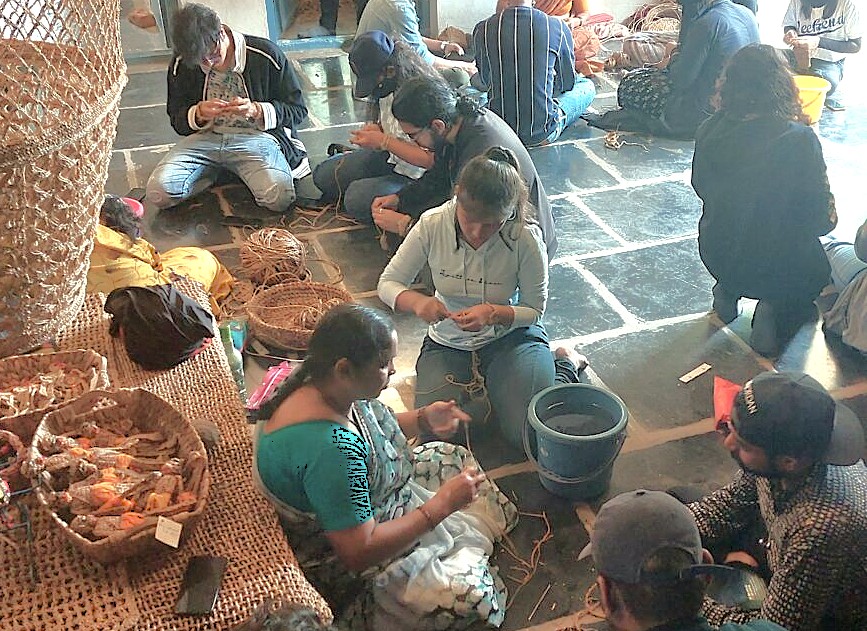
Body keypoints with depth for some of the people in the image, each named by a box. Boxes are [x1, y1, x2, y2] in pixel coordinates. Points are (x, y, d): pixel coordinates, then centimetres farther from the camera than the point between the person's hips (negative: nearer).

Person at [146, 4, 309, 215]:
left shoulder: (266, 55, -8)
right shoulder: (182, 63, 2)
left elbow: (297, 110, -2)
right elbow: (177, 120, 11)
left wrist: (256, 110, -20)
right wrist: (198, 114, -13)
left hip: (256, 136, -3)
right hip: (205, 137, 3)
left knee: (278, 198, -34)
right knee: (158, 193, -21)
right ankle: (216, 172, 7)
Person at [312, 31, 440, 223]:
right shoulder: (388, 86, -2)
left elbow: (431, 159, -28)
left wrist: (383, 141, -25)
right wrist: (378, 129, -6)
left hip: (417, 173, -8)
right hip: (390, 155, 8)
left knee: (358, 200, -26)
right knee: (323, 175, -1)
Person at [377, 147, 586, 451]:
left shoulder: (526, 237, -23)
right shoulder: (433, 224, -18)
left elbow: (534, 310, -10)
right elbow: (387, 283, -8)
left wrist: (494, 312, -31)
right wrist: (417, 301, -31)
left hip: (510, 337, -2)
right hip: (447, 343, 2)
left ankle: (566, 364, 13)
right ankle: (471, 385, 14)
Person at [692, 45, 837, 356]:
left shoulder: (711, 130, -12)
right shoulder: (799, 140, -24)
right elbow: (822, 217, -14)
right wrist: (830, 217, 9)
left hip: (716, 257, 5)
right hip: (777, 268, -5)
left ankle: (727, 291, 14)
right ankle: (775, 312, 1)